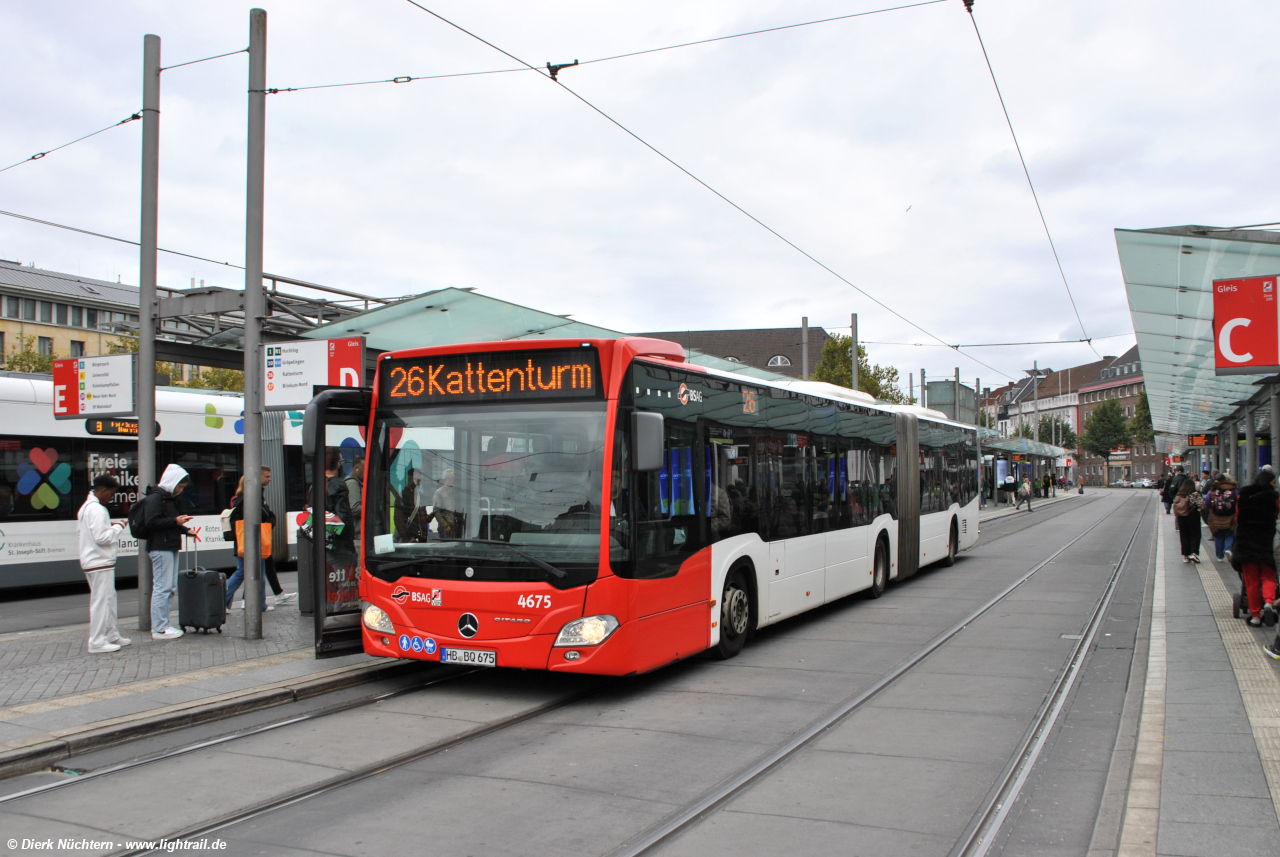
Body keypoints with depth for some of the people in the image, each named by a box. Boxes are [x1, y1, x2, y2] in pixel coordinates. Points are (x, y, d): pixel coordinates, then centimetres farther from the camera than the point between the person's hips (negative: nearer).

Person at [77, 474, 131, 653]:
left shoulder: (86, 507, 13)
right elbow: (101, 537, -25)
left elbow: (79, 530, 22)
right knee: (101, 601, -5)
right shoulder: (97, 510, -19)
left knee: (109, 599, 17)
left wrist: (109, 525, 14)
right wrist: (117, 528, -10)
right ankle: (97, 642, -1)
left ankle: (111, 635, 25)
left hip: (90, 561, 11)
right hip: (100, 563, -11)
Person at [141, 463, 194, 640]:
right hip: (160, 548, -10)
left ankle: (164, 625, 18)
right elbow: (152, 523, -19)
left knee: (171, 588, 11)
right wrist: (175, 521, -19)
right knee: (162, 587, -8)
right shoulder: (155, 498, -10)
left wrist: (184, 529, 11)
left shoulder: (170, 498, 20)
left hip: (170, 547, 10)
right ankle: (159, 629, -4)